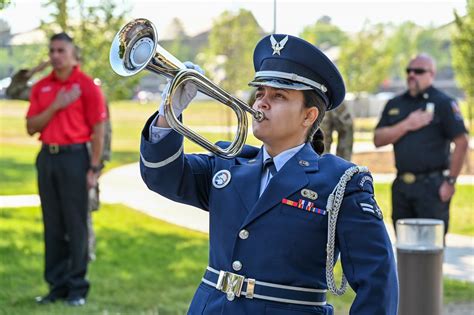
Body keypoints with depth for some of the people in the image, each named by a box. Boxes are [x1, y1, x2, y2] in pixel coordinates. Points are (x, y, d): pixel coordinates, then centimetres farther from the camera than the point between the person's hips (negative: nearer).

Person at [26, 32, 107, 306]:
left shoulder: (87, 86, -4)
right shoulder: (41, 88, 10)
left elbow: (99, 129, -5)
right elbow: (31, 127, 5)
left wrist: (94, 167, -9)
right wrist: (56, 106, -9)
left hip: (74, 157, -5)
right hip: (47, 157, 5)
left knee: (76, 224, -1)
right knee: (53, 225, 8)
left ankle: (78, 287, 6)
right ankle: (56, 284, 15)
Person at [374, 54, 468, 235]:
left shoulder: (443, 103, -2)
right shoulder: (395, 105, 14)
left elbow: (461, 143, -7)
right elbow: (378, 140, 6)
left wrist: (450, 181, -11)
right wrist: (407, 125, -9)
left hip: (432, 186, -5)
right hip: (401, 186, 6)